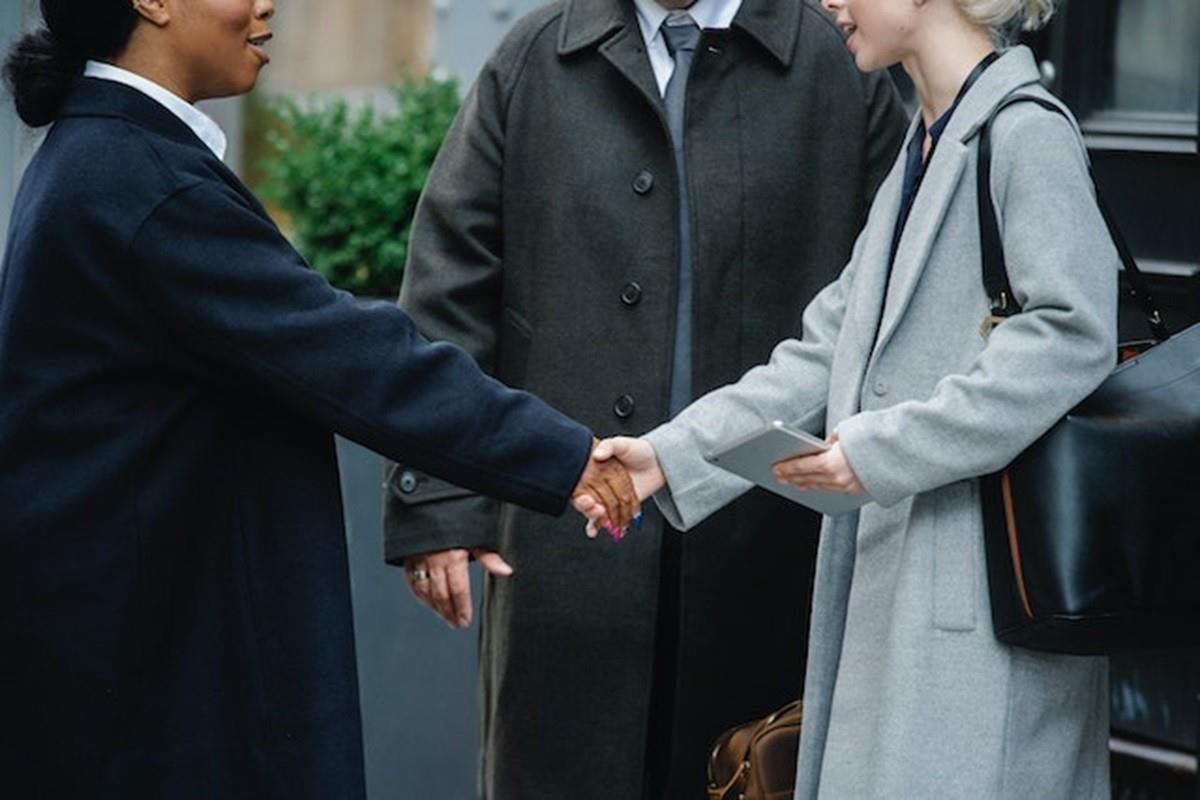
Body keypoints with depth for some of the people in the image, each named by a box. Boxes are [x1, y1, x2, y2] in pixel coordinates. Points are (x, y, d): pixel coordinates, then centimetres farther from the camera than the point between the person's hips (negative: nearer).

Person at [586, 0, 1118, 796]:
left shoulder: (1026, 135, -9)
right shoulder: (922, 151, 18)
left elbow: (1073, 331, -21)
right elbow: (827, 354, 16)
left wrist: (884, 449, -21)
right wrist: (671, 455, 7)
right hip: (894, 578, 9)